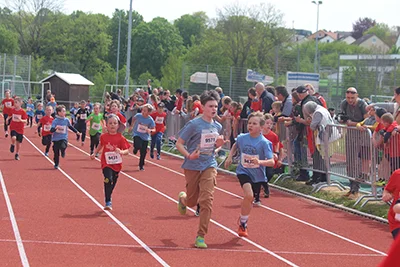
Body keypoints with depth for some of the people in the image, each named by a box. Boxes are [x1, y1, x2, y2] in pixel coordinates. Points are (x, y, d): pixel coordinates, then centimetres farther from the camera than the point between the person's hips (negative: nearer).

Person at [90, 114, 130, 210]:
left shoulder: (121, 138, -6)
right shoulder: (104, 136, -1)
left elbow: (127, 151, -6)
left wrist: (121, 151, -26)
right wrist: (94, 153, 14)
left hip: (117, 164, 2)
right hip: (106, 163, -1)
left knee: (113, 183, 14)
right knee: (108, 180, -21)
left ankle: (108, 199, 37)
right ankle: (108, 202, -18)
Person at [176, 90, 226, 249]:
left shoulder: (218, 127, 5)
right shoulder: (194, 124, -11)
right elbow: (179, 143, -8)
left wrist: (218, 145, -2)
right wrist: (188, 155, -24)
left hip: (209, 166, 3)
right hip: (192, 166, -3)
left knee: (206, 199, -12)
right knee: (192, 201, 10)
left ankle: (201, 236, -6)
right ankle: (182, 198, 50)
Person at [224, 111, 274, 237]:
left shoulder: (264, 143, -16)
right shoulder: (242, 138, -6)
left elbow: (271, 161, -23)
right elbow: (235, 146, 20)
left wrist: (259, 162, -39)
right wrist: (230, 157, 8)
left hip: (257, 175, 0)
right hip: (243, 171, 0)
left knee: (249, 199, 13)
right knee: (249, 195, -24)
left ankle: (243, 222, 40)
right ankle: (243, 222, -4)